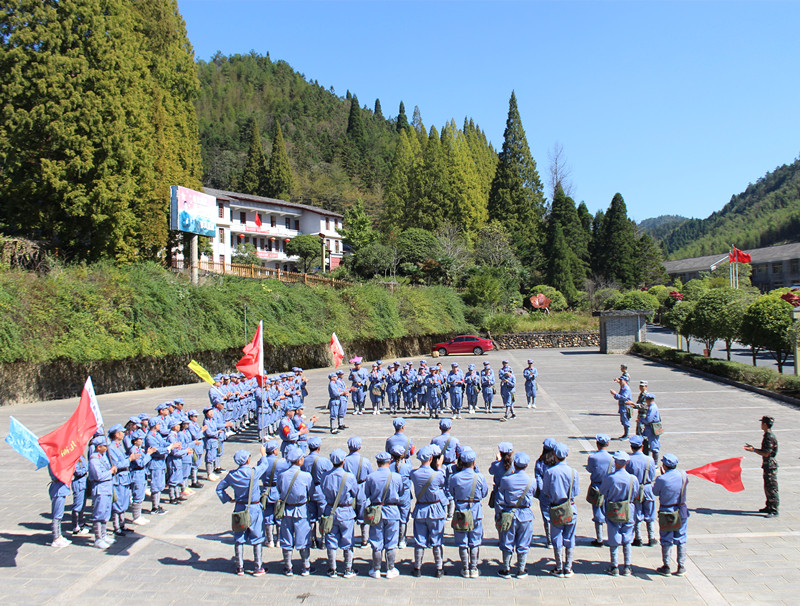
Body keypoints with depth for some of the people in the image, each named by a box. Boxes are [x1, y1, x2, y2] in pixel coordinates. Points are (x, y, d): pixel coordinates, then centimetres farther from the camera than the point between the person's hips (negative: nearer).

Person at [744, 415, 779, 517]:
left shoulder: (770, 437, -20)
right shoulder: (767, 435, 12)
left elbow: (766, 454, -21)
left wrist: (754, 450, -16)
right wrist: (754, 448, 15)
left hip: (771, 466, -10)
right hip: (768, 466, 10)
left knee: (771, 488, -5)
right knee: (767, 487, 17)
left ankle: (774, 510, -1)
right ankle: (769, 507, 26)